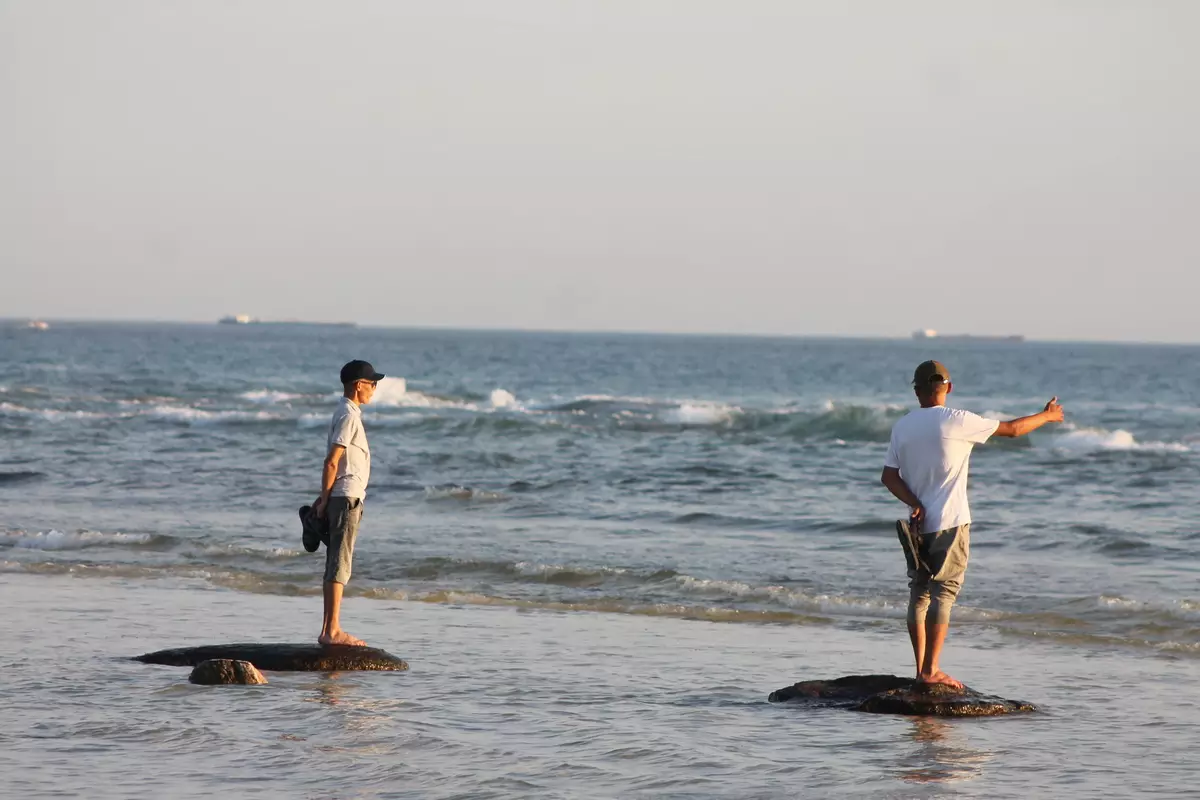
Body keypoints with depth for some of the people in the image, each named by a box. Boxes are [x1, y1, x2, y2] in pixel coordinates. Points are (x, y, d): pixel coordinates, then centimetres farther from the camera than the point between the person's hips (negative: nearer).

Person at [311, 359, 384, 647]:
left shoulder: (347, 414, 17)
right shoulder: (348, 416, -14)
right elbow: (331, 462, -18)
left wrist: (326, 499, 16)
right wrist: (325, 500, -15)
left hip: (345, 497, 10)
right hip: (347, 497, -10)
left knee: (335, 565, 10)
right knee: (339, 565, -9)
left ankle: (329, 630, 12)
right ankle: (332, 631, -10)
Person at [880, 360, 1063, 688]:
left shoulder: (902, 426, 7)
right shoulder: (956, 421, -8)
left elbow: (889, 476, 3)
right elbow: (1012, 429, -1)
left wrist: (915, 504, -6)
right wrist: (1046, 416, 15)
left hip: (919, 524, 5)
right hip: (950, 523, -5)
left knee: (919, 593, 10)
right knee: (943, 593, -6)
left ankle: (921, 669, 8)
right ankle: (931, 670, -11)